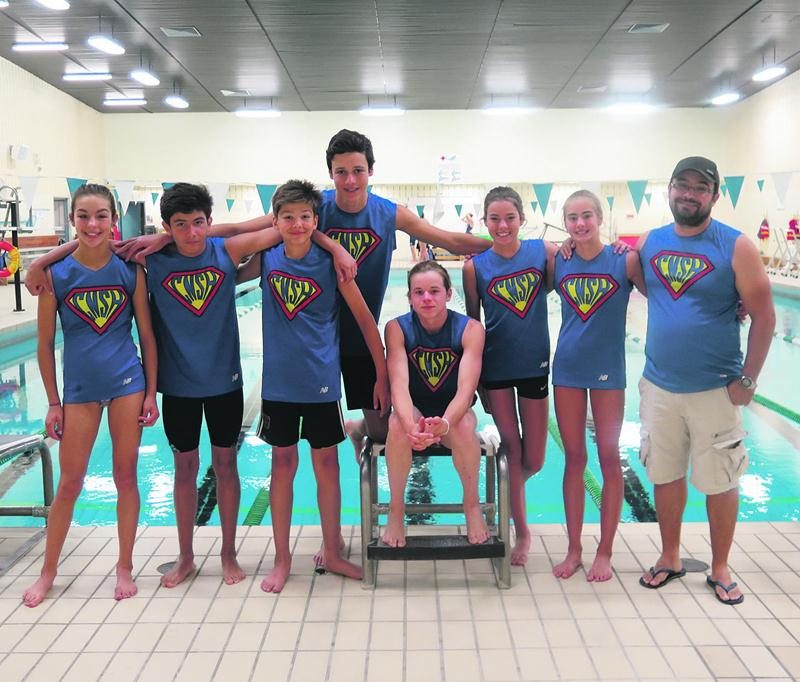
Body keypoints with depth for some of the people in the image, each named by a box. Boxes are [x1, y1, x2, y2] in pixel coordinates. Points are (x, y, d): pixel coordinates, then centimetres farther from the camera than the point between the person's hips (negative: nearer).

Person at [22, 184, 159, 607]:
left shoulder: (130, 270, -4)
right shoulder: (56, 274, -6)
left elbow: (146, 334, 1)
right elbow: (46, 343, 0)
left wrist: (151, 393, 0)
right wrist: (53, 403, 0)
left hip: (127, 382, 0)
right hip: (79, 388, 0)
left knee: (125, 476, 9)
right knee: (69, 484, 8)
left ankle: (125, 567, 24)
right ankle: (48, 573, 27)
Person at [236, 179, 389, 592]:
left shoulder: (331, 262, -9)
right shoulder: (266, 259, -2)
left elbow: (365, 320, -5)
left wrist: (383, 375, -5)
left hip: (321, 379, -1)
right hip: (278, 380, 2)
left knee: (326, 464, 8)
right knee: (283, 464, 10)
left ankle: (332, 552, 25)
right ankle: (282, 559, 22)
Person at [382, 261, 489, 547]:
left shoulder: (470, 329, -16)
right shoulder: (397, 328, -14)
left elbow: (466, 389, -26)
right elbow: (399, 385, -26)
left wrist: (445, 423, -47)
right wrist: (411, 426, -46)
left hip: (454, 412, 0)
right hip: (414, 411, 0)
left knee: (464, 427, -34)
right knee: (398, 425, -34)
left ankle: (472, 504, -9)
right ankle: (396, 509, -13)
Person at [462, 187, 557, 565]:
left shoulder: (544, 251, -6)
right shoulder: (475, 266, -7)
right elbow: (473, 322, 0)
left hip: (535, 364, 1)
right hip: (495, 367, -1)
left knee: (533, 459, 8)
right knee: (511, 448, 7)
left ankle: (509, 492, 42)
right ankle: (522, 531, 25)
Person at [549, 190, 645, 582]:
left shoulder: (625, 260, -7)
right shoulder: (557, 263, 1)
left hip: (608, 370, -2)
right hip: (566, 369, 3)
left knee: (609, 458, 6)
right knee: (573, 459, 9)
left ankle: (604, 553, 19)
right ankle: (574, 549, 21)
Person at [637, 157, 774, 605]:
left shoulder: (736, 247, -8)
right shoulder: (649, 243, 3)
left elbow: (764, 316, -7)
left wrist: (747, 379, -9)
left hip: (716, 389, -3)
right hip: (658, 386, 4)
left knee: (720, 482, 7)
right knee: (665, 475, 13)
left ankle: (720, 569, 25)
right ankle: (670, 558, 31)